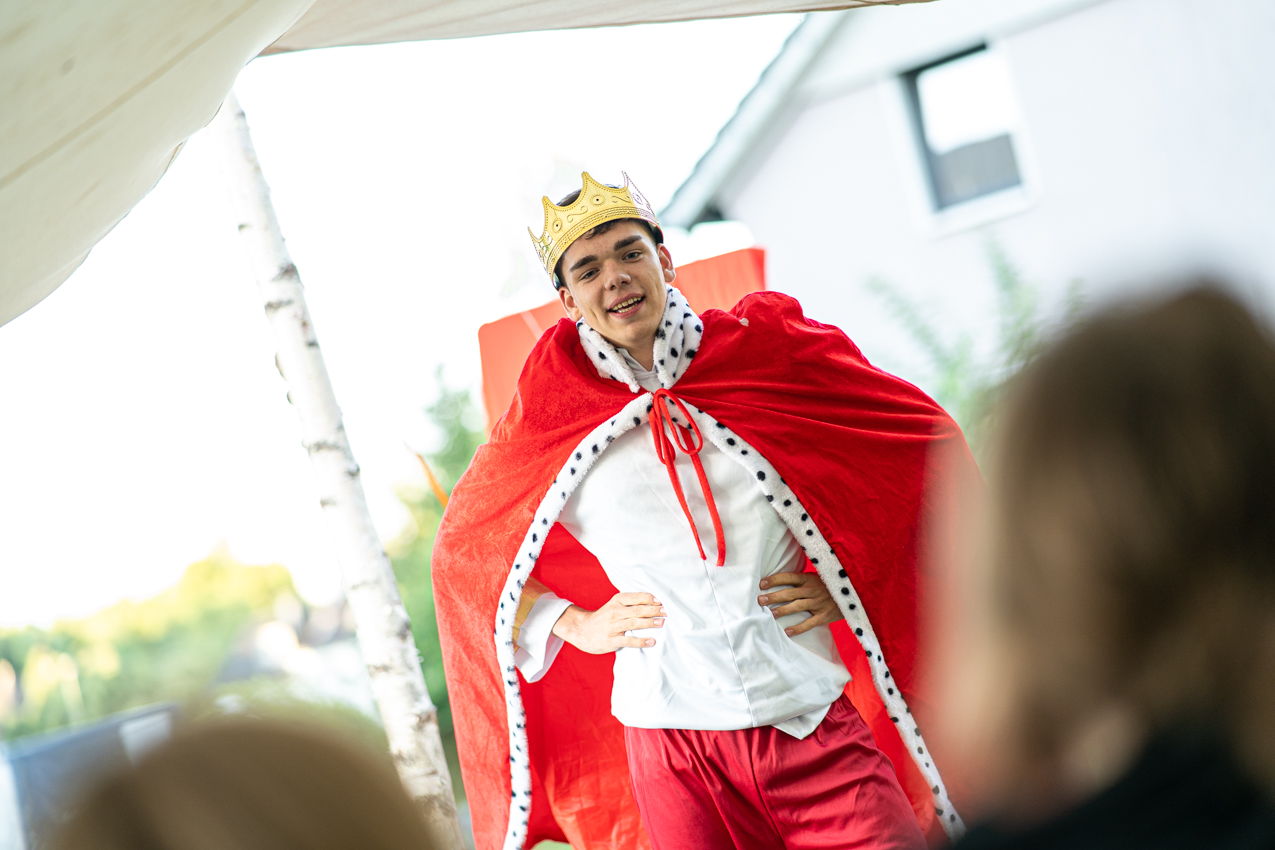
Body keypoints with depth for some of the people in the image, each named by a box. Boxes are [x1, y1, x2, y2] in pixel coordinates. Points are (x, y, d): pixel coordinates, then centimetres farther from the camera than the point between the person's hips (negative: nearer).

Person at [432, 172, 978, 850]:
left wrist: (850, 583, 2)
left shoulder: (765, 352, 3)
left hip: (816, 725, 0)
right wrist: (576, 626, 7)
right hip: (673, 753, 0)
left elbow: (924, 442, 11)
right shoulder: (553, 421, 5)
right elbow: (465, 549, 19)